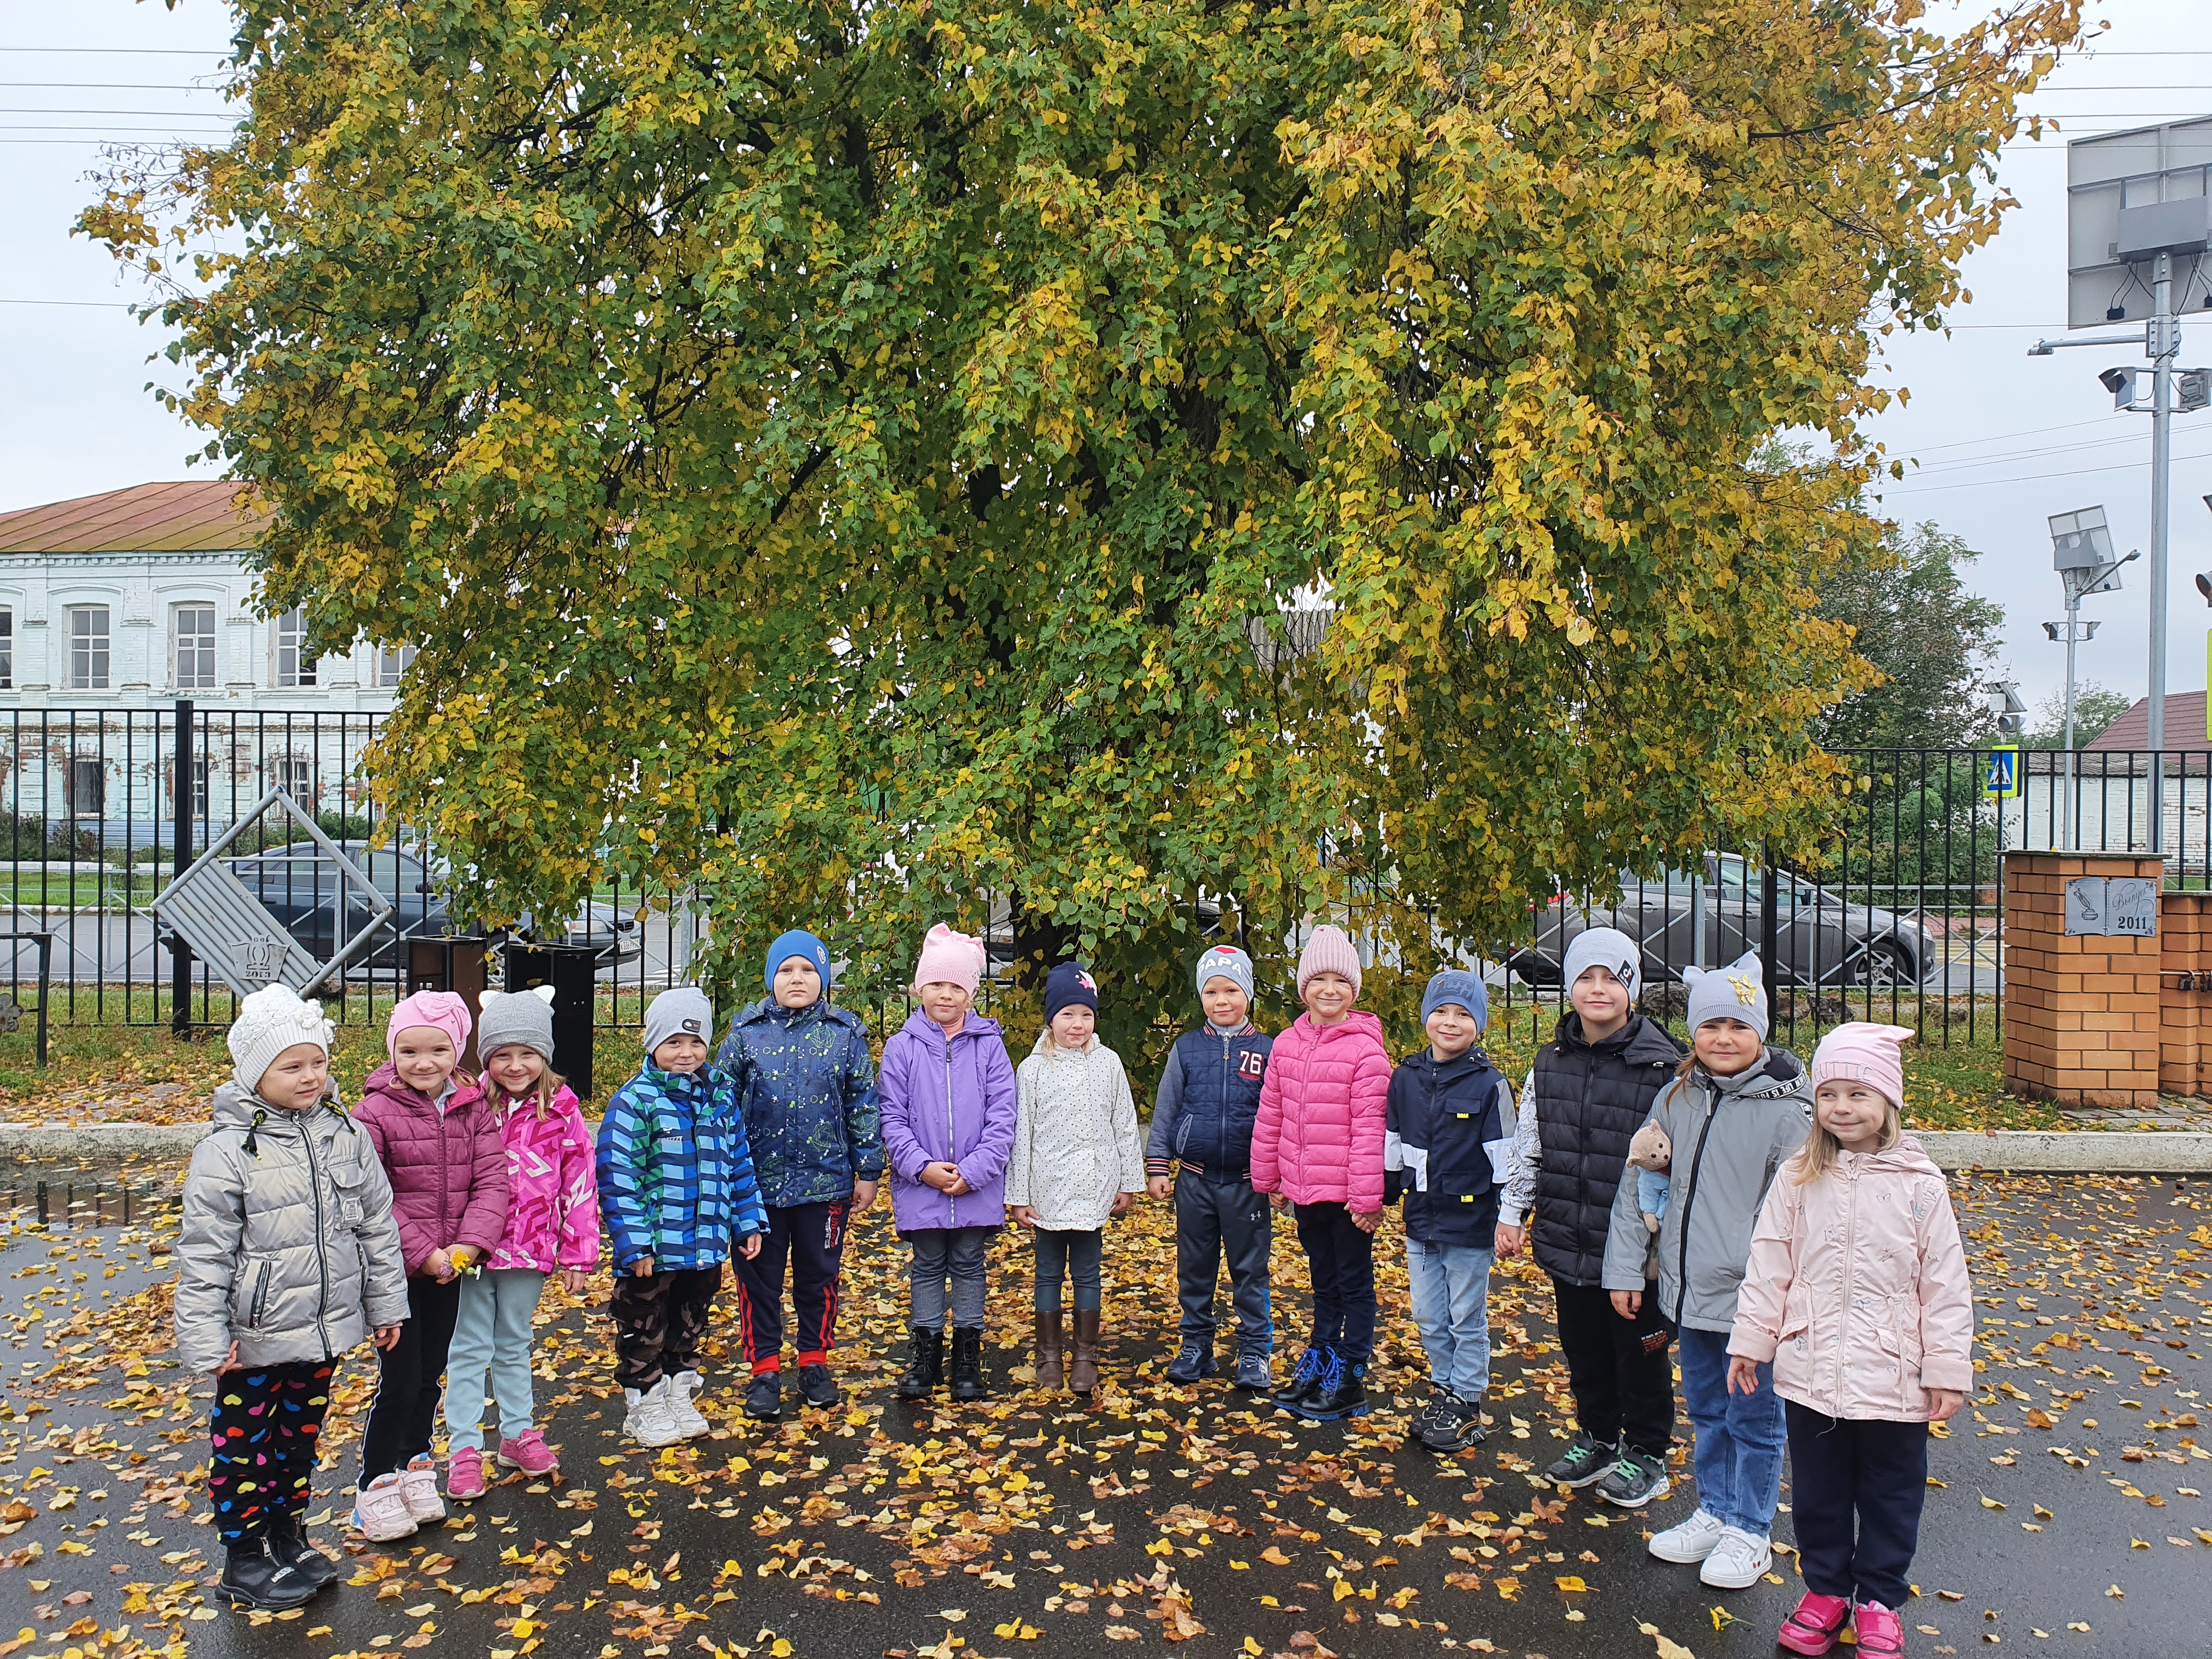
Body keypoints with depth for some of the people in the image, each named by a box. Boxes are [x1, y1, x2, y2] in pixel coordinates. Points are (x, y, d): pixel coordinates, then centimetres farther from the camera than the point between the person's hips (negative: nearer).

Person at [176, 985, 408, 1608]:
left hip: (326, 1328, 4)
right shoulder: (227, 1152, -15)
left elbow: (377, 1224, 7)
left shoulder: (346, 1135, -1)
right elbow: (203, 1256, -12)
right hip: (255, 1338, -4)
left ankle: (288, 1537, 37)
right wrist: (207, 1341, -13)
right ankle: (244, 1559, 27)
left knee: (301, 1436, 20)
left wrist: (385, 1303, 10)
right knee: (243, 1446, 10)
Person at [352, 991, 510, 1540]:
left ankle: (415, 1470, 34)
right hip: (396, 1267, -4)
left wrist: (469, 1245, -17)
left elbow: (492, 1180, -4)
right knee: (400, 1380, -1)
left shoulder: (475, 1109, 0)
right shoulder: (377, 1112, -13)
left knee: (430, 1376, 16)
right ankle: (375, 1490, 16)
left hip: (450, 1265, 4)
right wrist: (422, 1253, -19)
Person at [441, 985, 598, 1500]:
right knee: (470, 1348, 8)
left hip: (530, 1249, 1)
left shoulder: (561, 1109, -5)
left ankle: (518, 1434, 32)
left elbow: (580, 1183, -2)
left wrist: (577, 1254, -2)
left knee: (515, 1344, 18)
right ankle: (463, 1449, 18)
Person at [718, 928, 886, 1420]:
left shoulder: (845, 1034, 0)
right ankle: (764, 1370, 22)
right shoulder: (746, 1032, -1)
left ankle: (815, 1363, 28)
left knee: (819, 1277, 12)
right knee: (759, 1279, 8)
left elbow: (864, 1107, 4)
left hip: (825, 1182, 0)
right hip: (757, 1183, 0)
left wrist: (867, 1171, 4)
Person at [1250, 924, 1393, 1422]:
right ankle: (1319, 1364, 33)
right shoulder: (1286, 1045, 4)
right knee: (1323, 1280, 20)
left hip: (1348, 1192, -5)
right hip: (1305, 1190, 5)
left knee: (1354, 1281, 9)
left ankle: (1350, 1379, 19)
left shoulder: (1366, 1049, -13)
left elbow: (1370, 1128, -15)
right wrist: (1268, 1178, 11)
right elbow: (1270, 1117, 10)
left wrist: (1368, 1195, -16)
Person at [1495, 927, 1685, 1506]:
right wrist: (1512, 1212, 11)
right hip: (1566, 1240, 5)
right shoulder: (1551, 1062, 4)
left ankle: (1646, 1454, 31)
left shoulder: (1661, 1065, -12)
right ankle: (1597, 1438, 39)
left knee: (1640, 1350, 11)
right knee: (1583, 1349, 18)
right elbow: (1527, 1146, 12)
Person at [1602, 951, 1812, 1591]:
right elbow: (1638, 1185, 8)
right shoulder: (1675, 1099, 2)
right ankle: (1715, 1514, 36)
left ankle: (1750, 1532, 27)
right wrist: (1626, 1268, 6)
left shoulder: (1787, 1110, -13)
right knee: (1706, 1411, 19)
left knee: (1753, 1417, 10)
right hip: (1689, 1292, 5)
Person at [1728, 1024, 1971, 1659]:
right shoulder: (1797, 1181, -3)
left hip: (1893, 1379, -2)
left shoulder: (1919, 1185, -8)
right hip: (1811, 1374, 2)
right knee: (1817, 1493, 15)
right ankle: (1825, 1588, 35)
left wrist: (1947, 1369, -4)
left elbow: (1945, 1285, -4)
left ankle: (1878, 1600, 34)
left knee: (1889, 1497, 14)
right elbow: (1768, 1268, 3)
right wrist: (1750, 1340, 3)